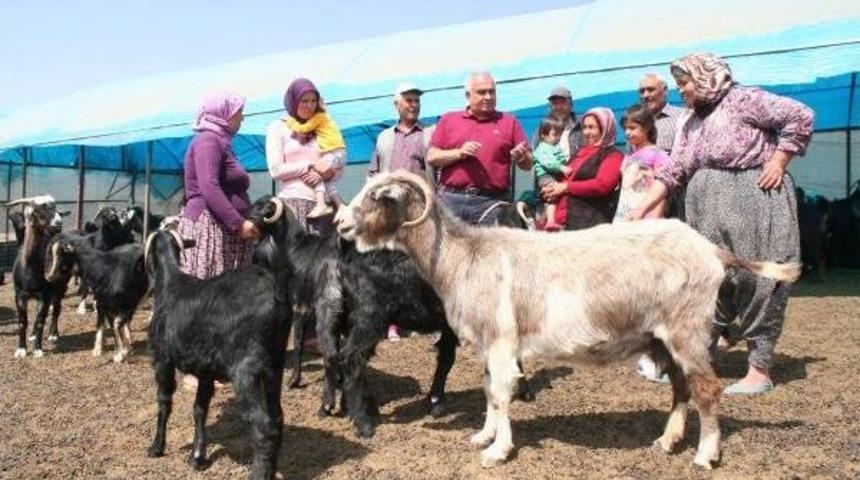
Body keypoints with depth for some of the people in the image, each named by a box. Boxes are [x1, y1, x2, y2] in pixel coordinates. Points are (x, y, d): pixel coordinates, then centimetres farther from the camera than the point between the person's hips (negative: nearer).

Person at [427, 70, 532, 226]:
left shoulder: (509, 121, 14)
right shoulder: (448, 119, 15)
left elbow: (528, 164, 11)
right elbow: (431, 157, 8)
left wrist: (522, 157, -12)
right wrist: (459, 153, -7)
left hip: (492, 201, 0)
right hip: (451, 198, 1)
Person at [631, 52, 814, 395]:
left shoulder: (742, 100, -4)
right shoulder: (691, 125, 17)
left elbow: (800, 116, -7)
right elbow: (671, 173, 13)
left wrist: (778, 162, -10)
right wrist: (641, 210, 5)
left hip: (753, 198, -7)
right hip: (707, 210, 7)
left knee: (756, 281, -4)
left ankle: (760, 370, 3)